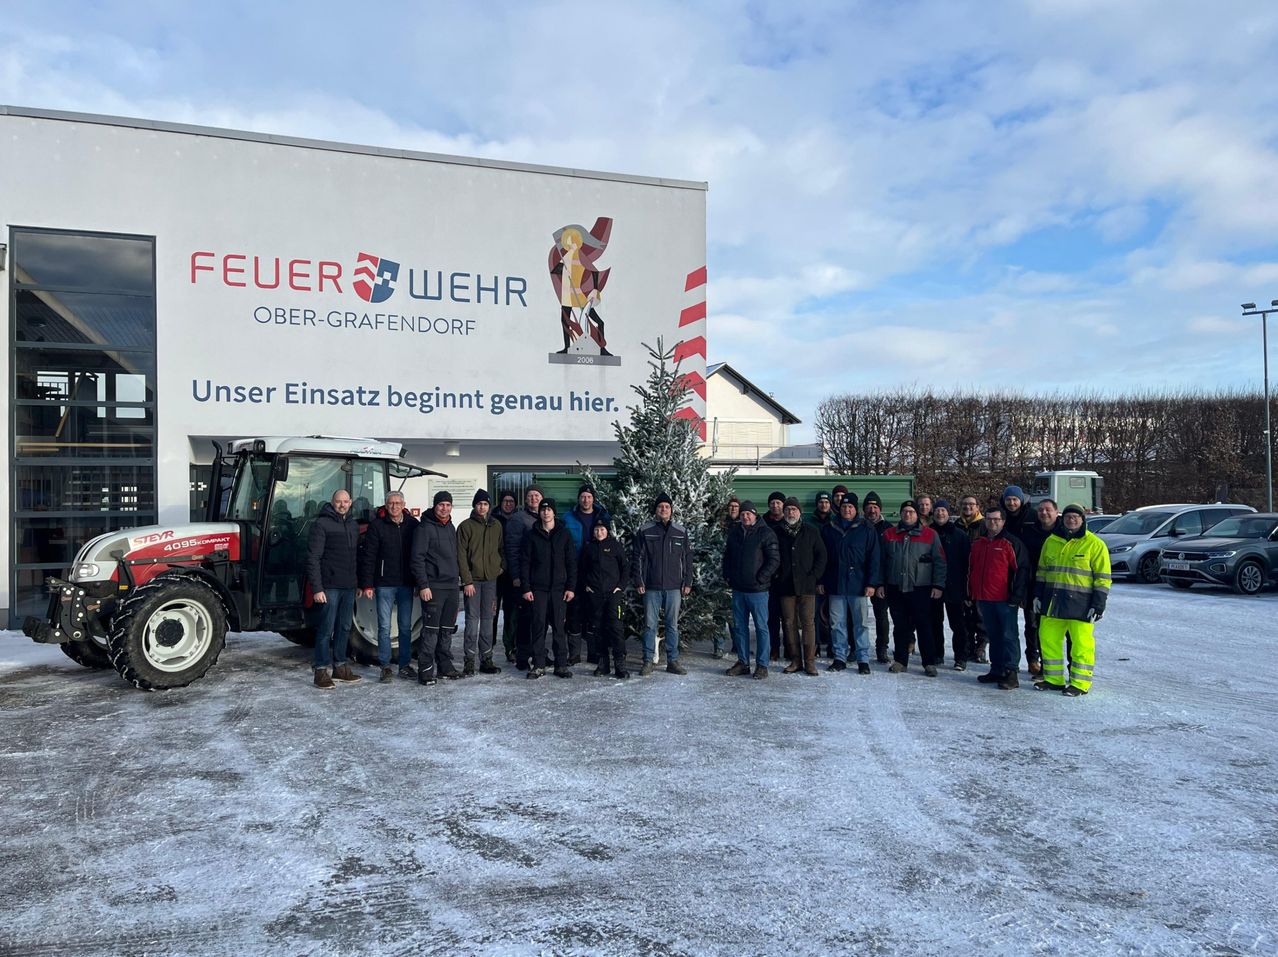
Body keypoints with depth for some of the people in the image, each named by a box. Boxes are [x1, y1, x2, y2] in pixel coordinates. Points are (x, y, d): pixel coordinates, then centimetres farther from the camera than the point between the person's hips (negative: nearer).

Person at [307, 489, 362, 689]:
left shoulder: (353, 524, 14)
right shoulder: (322, 524, -8)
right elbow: (313, 558, -12)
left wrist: (360, 582, 13)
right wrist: (316, 588, -18)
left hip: (349, 587, 7)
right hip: (330, 586, -7)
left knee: (344, 628, 13)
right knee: (326, 629, -3)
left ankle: (340, 666, 23)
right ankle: (322, 671, 3)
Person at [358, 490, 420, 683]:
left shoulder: (412, 524, 4)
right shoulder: (377, 525, -3)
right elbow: (368, 556, -4)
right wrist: (367, 584, -10)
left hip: (406, 584, 3)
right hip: (384, 585, -2)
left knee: (406, 627, 9)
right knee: (384, 627, 2)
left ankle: (405, 665, 18)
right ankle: (385, 667, 9)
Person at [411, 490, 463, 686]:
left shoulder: (451, 528, 16)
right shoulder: (425, 528, -8)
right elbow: (418, 558, -13)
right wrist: (423, 585, -18)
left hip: (452, 587, 7)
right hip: (433, 587, -7)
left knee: (447, 629, 12)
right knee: (431, 630, -8)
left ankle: (445, 665, 20)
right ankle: (425, 669, -4)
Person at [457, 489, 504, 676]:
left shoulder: (496, 525, 10)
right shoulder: (466, 526, -2)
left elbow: (501, 549, 17)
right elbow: (461, 555, -6)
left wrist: (502, 566, 0)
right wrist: (467, 581, -12)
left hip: (491, 579, 4)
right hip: (473, 580, -4)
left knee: (488, 620, 8)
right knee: (472, 620, -5)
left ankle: (486, 659, 13)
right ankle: (469, 660, 0)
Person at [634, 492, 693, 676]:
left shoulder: (680, 532, 7)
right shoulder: (645, 531, 2)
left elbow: (687, 558, 10)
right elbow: (638, 558, 2)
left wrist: (687, 582, 4)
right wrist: (639, 582, -4)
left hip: (674, 587, 2)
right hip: (651, 587, -2)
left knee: (672, 625, 7)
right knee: (650, 625, 2)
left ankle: (673, 661, 15)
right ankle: (648, 661, 9)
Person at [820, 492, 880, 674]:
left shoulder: (867, 529, 1)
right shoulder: (829, 529, 9)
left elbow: (874, 558, -3)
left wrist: (871, 583, -9)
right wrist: (821, 581, 6)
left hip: (858, 585, -3)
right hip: (835, 584, 3)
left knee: (861, 623, 2)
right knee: (837, 623, 7)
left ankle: (863, 659, 9)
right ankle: (839, 657, 15)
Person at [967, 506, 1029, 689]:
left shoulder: (1011, 543, -5)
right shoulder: (978, 544, 14)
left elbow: (1022, 570, -8)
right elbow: (971, 570, 21)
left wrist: (1016, 596, -13)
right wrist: (973, 596, 17)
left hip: (1005, 599, -6)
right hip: (985, 599, 6)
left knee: (1008, 636, -4)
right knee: (993, 636, 13)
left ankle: (1011, 673, -1)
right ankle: (996, 669, 20)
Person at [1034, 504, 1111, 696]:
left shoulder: (1095, 545, -3)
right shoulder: (1051, 541, 11)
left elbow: (1103, 578, -3)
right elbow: (1042, 570, 19)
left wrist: (1098, 605, -9)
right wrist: (1038, 595, 13)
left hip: (1080, 604, -5)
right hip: (1052, 601, 5)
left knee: (1081, 644, -1)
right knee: (1048, 639, 8)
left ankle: (1080, 683, 9)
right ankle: (1053, 679, 19)